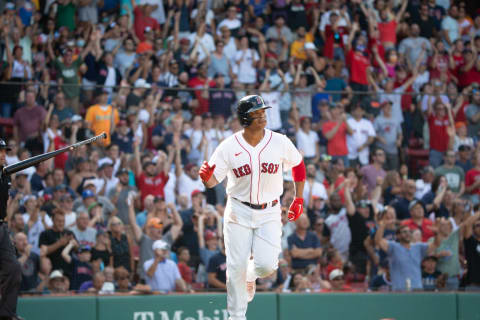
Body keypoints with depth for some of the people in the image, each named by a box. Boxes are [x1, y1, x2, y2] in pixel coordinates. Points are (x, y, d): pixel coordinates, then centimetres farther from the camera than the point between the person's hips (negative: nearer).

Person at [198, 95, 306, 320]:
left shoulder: (280, 143, -4)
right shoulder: (228, 147, -8)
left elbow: (298, 164, 13)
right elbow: (212, 181, -9)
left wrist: (298, 199, 13)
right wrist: (206, 177, -33)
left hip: (269, 213, 1)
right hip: (238, 211, -1)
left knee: (267, 264, -13)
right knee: (236, 267, -3)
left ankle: (251, 276, 24)